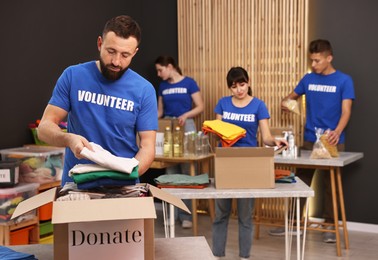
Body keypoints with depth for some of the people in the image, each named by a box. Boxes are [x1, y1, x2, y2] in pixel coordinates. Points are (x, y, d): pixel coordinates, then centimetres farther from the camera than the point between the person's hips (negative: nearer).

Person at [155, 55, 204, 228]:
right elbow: (160, 111, 15)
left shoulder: (189, 83, -3)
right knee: (170, 172, 4)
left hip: (186, 126, -4)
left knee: (187, 171, -4)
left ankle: (186, 215, 2)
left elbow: (200, 107, -4)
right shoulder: (163, 86, 12)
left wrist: (186, 115, -20)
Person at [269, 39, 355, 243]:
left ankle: (329, 226, 16)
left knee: (330, 184, 5)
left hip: (333, 141, -3)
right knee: (301, 182, 7)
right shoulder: (308, 79, 5)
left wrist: (337, 132, -32)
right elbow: (293, 95, 18)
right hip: (309, 140, 3)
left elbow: (346, 111, -13)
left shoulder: (344, 80, -6)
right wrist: (286, 102, -8)